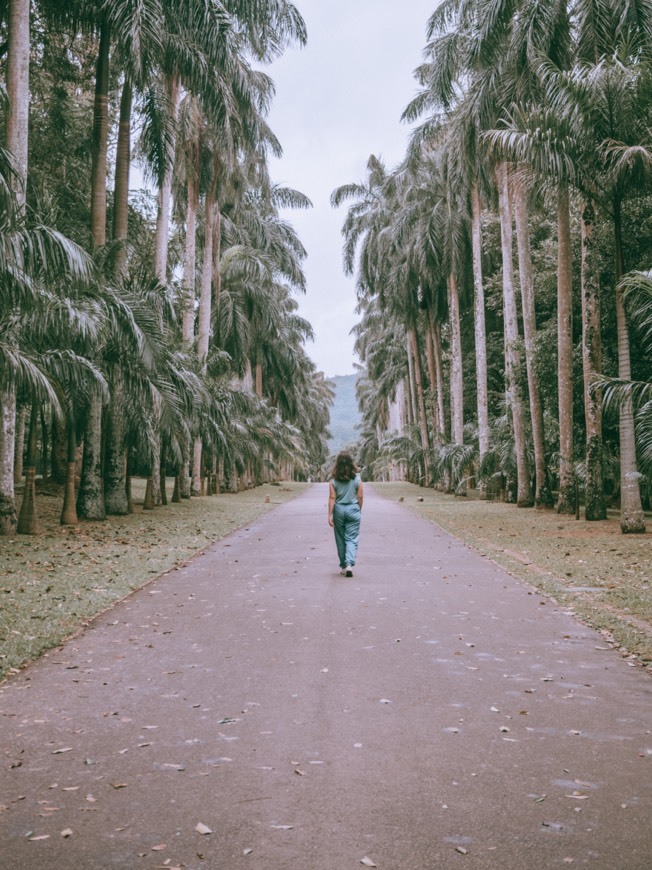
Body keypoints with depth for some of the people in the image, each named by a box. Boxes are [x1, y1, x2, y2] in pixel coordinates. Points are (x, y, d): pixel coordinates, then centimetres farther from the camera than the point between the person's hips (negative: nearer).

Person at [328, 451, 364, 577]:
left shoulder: (334, 481, -5)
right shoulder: (357, 479, -5)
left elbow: (332, 498, -7)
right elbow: (360, 497, -2)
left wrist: (330, 515, -5)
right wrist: (359, 510, 12)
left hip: (339, 510, 1)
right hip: (353, 510, -1)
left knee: (340, 539, 12)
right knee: (351, 539, 1)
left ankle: (343, 566, 21)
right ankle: (349, 564, -18)